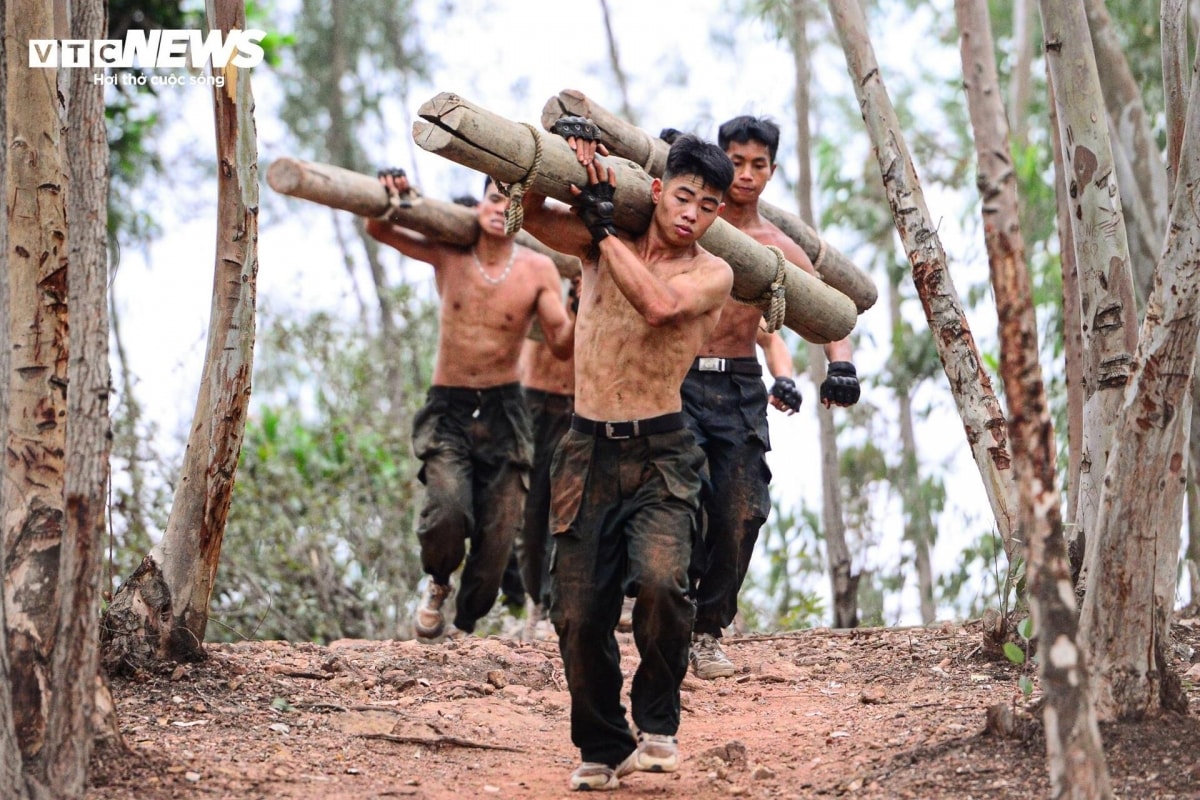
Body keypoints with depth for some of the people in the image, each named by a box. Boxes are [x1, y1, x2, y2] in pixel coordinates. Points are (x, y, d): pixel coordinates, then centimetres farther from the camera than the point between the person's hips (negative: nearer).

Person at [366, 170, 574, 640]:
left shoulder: (538, 271, -3)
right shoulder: (449, 254, 0)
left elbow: (561, 346, -6)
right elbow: (380, 231, -1)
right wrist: (389, 200, -23)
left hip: (503, 412, 1)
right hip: (448, 409, -1)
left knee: (496, 540, -1)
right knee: (448, 514, -24)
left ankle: (464, 628, 24)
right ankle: (436, 585, 9)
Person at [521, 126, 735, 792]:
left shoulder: (713, 274, -1)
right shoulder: (603, 246, 11)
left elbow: (658, 302, -20)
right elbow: (531, 216, 4)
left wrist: (605, 228, -11)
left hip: (660, 457, -3)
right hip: (588, 453, 3)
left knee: (659, 580, -27)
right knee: (578, 614, -1)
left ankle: (657, 719, -3)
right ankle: (602, 748, 20)